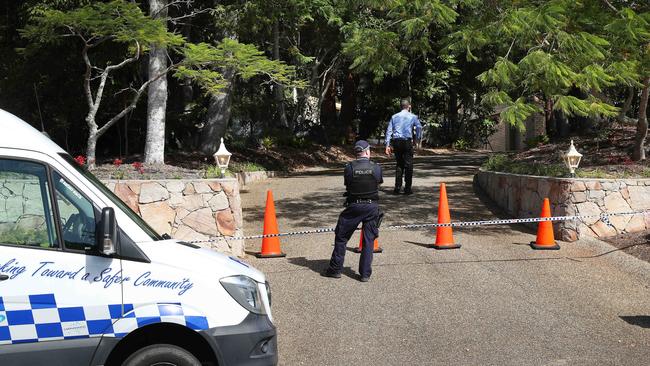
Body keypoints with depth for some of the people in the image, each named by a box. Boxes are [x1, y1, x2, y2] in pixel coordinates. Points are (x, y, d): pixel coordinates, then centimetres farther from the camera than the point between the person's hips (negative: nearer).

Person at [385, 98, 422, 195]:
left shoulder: (394, 117, 13)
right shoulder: (413, 117, 5)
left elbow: (389, 131, 8)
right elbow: (419, 128, -6)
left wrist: (388, 145, 7)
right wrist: (418, 139, 6)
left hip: (396, 142, 4)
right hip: (407, 141, -4)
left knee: (399, 164, 13)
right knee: (408, 164, 1)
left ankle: (397, 188, 10)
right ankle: (408, 188, -1)